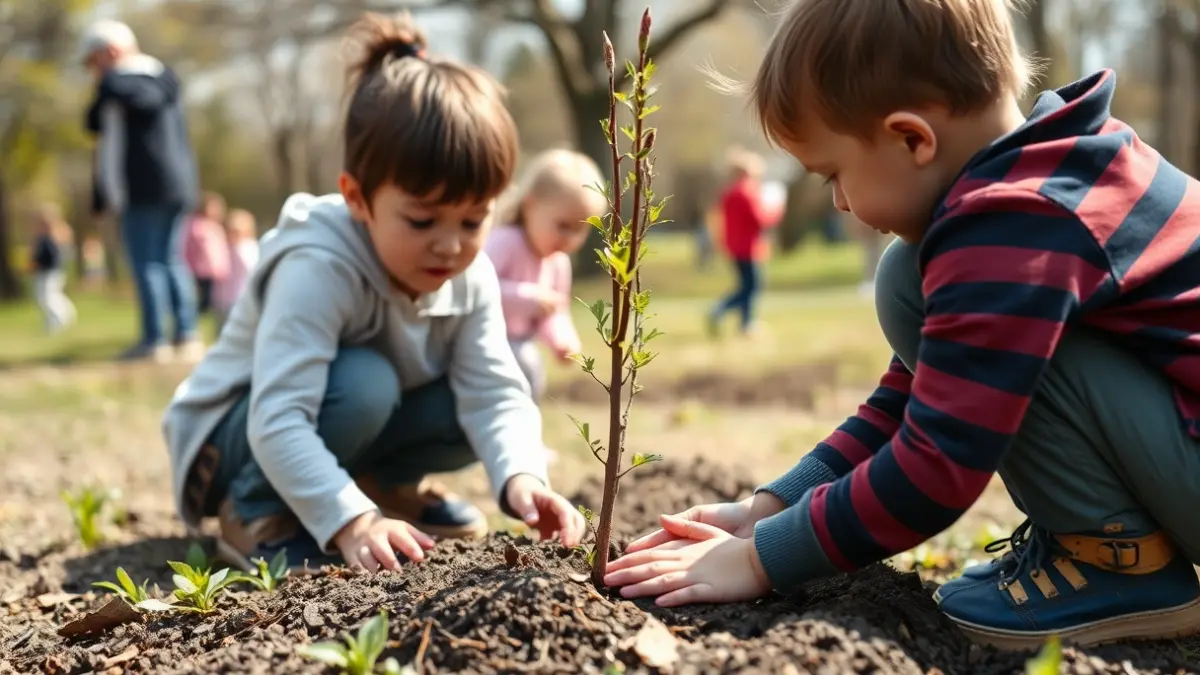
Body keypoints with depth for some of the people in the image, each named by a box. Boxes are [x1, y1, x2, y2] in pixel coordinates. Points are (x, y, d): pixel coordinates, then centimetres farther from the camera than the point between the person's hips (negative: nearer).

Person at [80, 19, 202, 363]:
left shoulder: (114, 84, -7)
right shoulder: (165, 76, 16)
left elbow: (112, 143, -10)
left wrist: (113, 193, -8)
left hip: (143, 187, -8)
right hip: (180, 180, 8)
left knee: (146, 263, -5)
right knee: (171, 259, 12)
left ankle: (154, 340, -6)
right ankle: (187, 336, 9)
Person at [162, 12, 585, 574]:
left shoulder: (471, 279, -14)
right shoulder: (317, 269, -35)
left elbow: (495, 395, -19)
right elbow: (277, 422, -40)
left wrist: (521, 477, -38)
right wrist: (350, 520, -51)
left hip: (344, 426, 6)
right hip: (234, 438, -6)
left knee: (466, 407, -15)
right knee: (364, 381, -34)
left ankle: (383, 484, 11)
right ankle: (254, 513, -13)